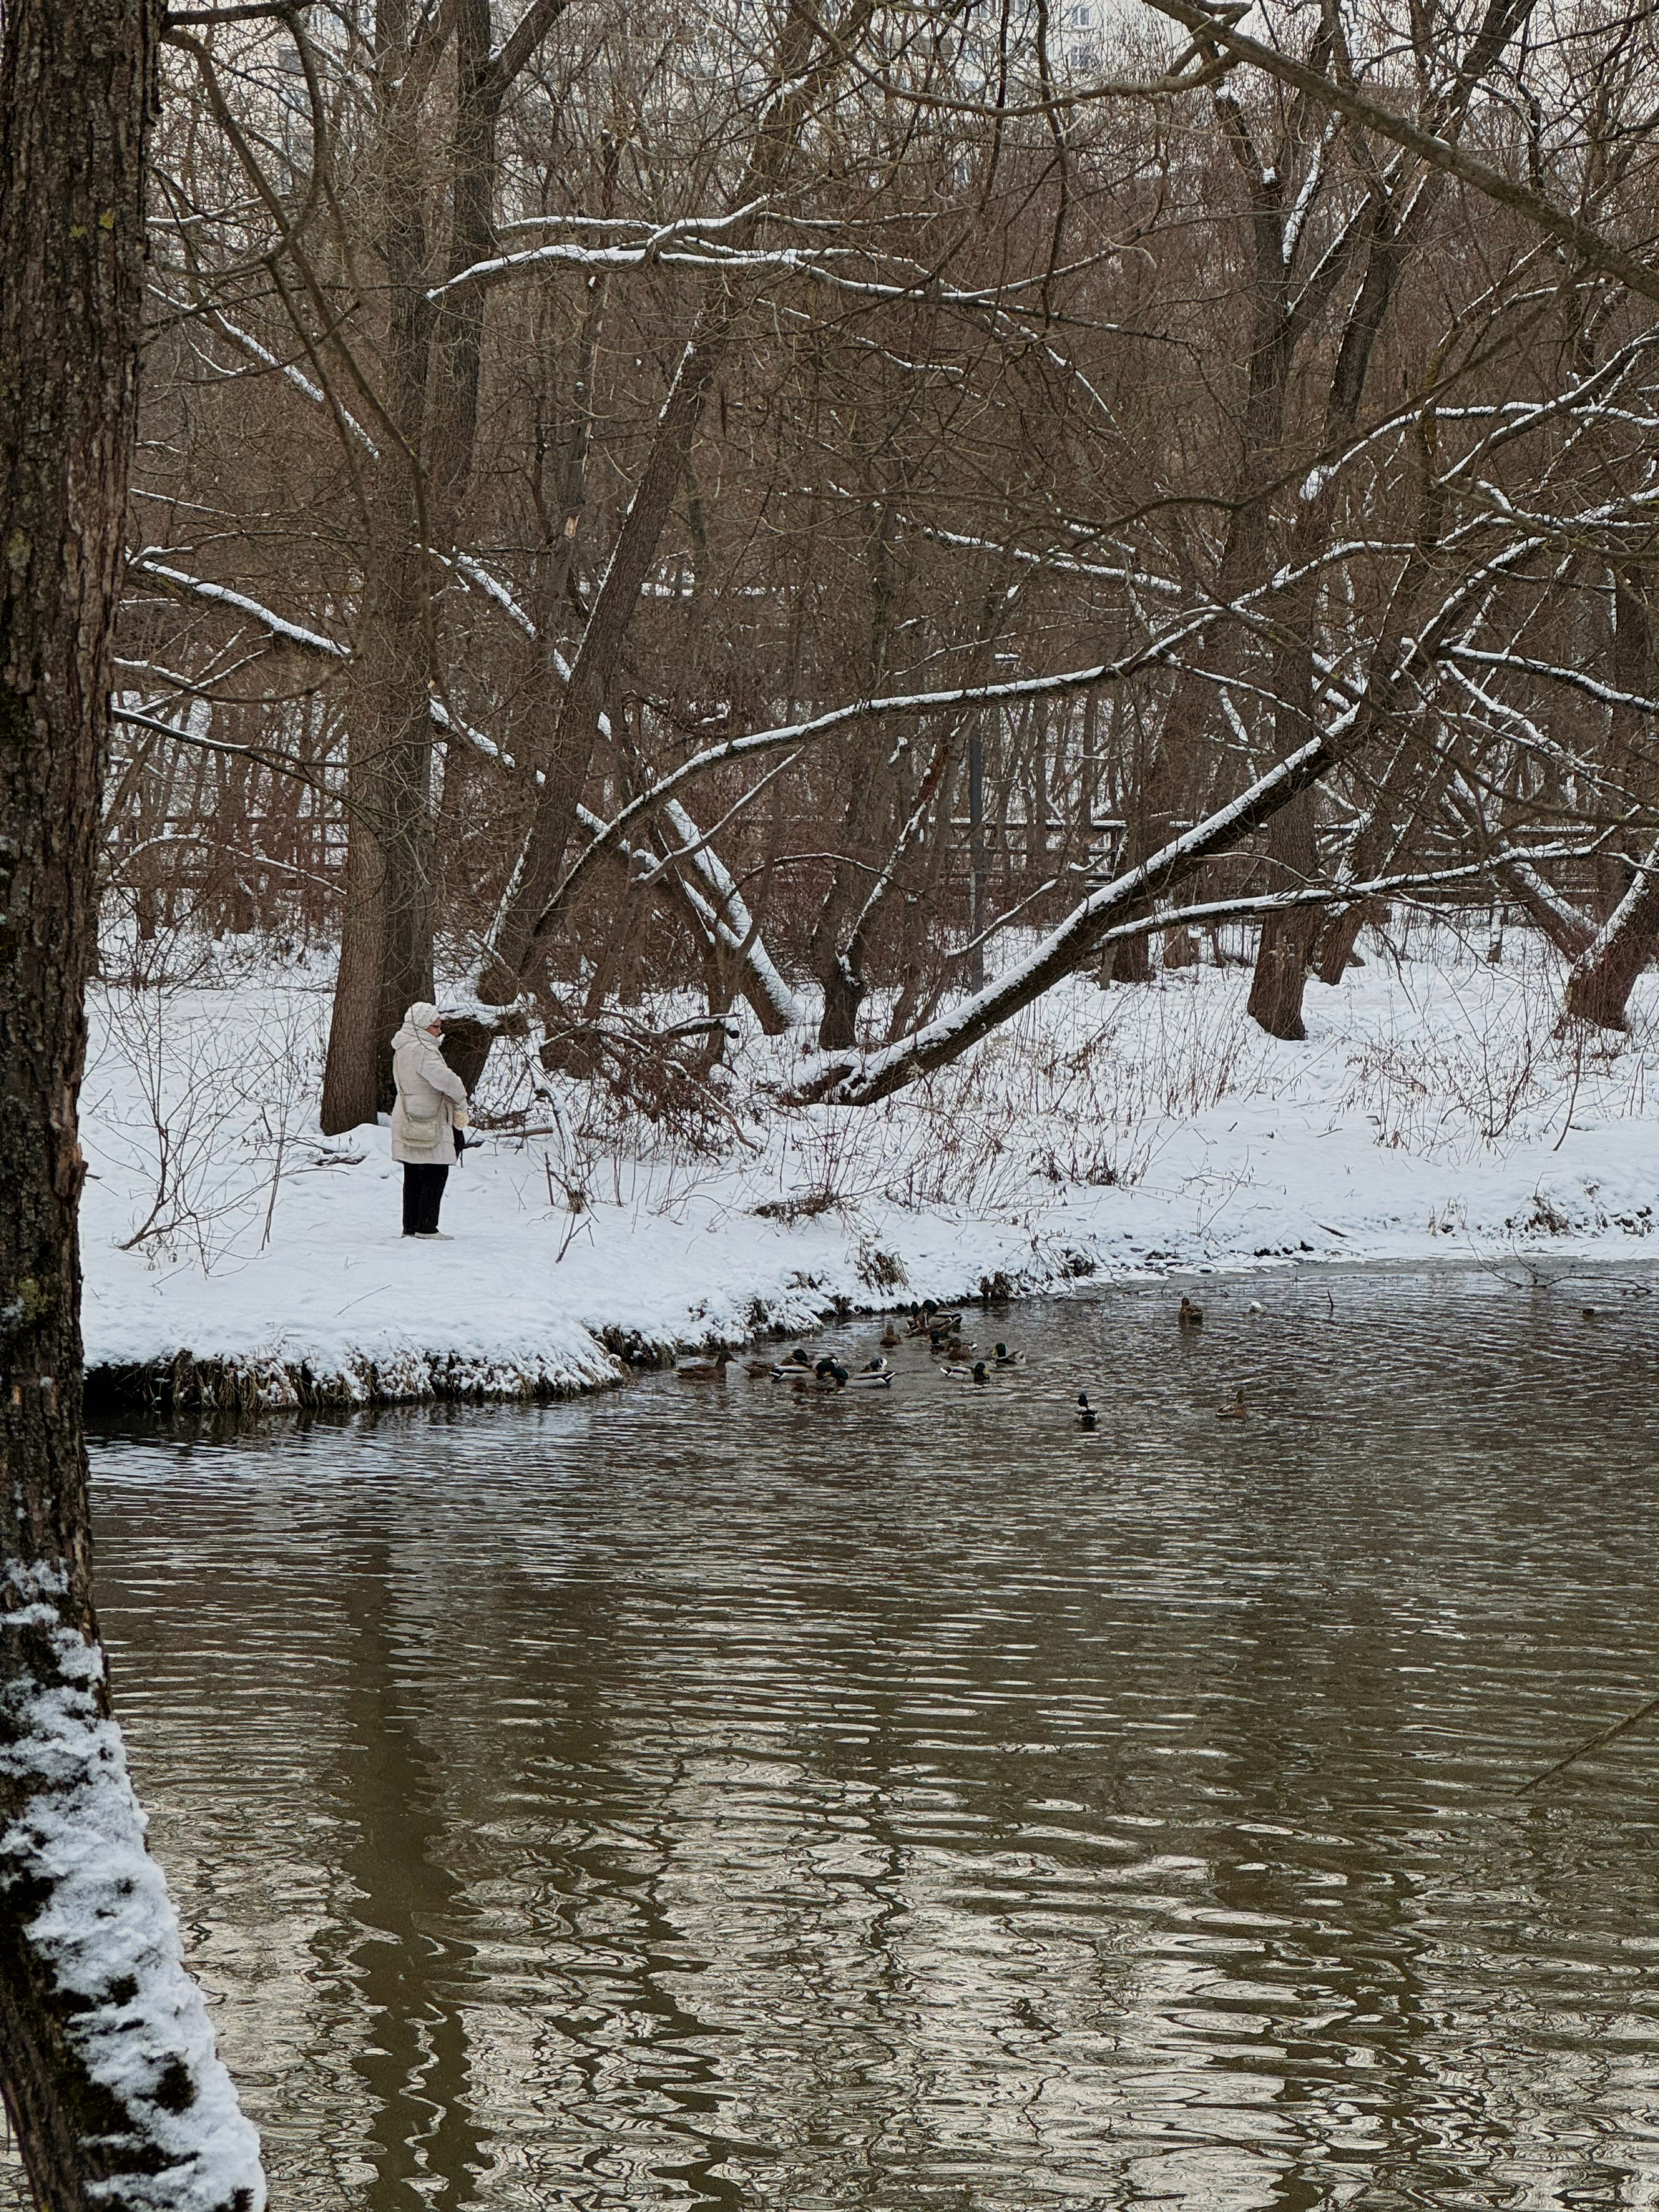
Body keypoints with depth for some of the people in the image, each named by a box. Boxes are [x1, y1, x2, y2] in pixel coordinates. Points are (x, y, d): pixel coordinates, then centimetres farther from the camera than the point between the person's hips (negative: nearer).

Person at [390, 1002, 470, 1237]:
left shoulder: (403, 1048, 16)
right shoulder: (420, 1050, -18)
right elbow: (444, 1078, -29)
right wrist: (461, 1102, -10)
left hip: (409, 1124, 10)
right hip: (427, 1126, -10)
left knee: (414, 1177, 14)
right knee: (435, 1174, -5)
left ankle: (410, 1226, 18)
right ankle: (426, 1227, -5)